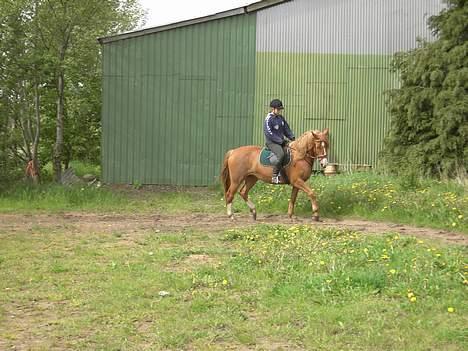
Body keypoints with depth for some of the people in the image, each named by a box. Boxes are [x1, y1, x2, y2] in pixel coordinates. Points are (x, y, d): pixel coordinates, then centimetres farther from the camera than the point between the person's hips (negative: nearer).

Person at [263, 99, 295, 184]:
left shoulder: (281, 118, 14)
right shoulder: (268, 119, -10)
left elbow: (286, 129, 21)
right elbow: (269, 134, -16)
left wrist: (292, 137, 3)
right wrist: (281, 141, -17)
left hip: (282, 141, 8)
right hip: (272, 142, -8)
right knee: (280, 154, -33)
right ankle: (275, 176, -27)